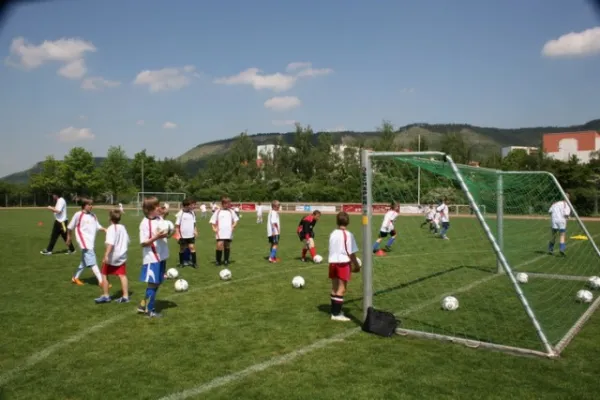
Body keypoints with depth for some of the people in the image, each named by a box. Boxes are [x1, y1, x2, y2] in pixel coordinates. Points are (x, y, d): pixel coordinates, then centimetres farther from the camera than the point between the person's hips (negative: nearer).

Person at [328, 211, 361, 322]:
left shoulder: (332, 234, 7)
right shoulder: (348, 234, -12)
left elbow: (332, 249, 9)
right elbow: (351, 253, -12)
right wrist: (356, 265, 1)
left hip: (332, 262, 6)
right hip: (343, 263, -6)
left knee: (334, 288, 15)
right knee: (342, 289, -1)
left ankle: (334, 311, 23)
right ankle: (337, 314, -1)